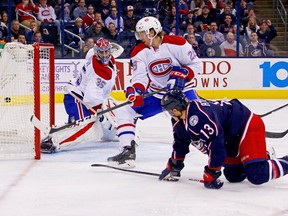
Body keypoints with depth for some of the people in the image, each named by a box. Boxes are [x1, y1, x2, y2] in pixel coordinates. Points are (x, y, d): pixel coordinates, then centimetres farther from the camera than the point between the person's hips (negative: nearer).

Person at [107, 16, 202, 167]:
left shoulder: (176, 43, -16)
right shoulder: (139, 52, -5)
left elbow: (196, 64, -10)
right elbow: (140, 76, -12)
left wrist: (182, 74, -25)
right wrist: (136, 91, -32)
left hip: (181, 90, -4)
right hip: (155, 93, 4)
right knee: (124, 111, -8)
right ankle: (127, 151, -7)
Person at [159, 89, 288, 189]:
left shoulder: (200, 116, -32)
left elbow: (216, 144, -32)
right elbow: (180, 143, 17)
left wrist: (211, 173, -24)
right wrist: (174, 167, 16)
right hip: (231, 139, 11)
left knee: (257, 175, -22)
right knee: (233, 176, 9)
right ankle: (263, 156, 29)